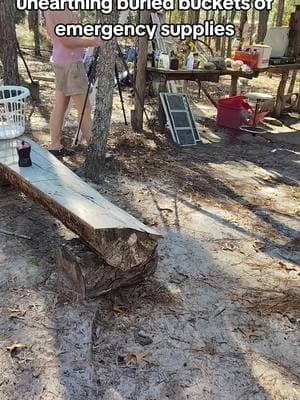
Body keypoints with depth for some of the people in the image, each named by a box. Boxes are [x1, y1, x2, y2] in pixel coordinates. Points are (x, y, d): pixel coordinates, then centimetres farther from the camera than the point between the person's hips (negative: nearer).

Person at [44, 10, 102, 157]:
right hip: (70, 63, -10)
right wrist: (94, 42, -15)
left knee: (60, 106, 12)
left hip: (60, 61, 10)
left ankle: (55, 145, 18)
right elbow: (68, 41, -22)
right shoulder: (61, 9, -19)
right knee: (84, 108, -2)